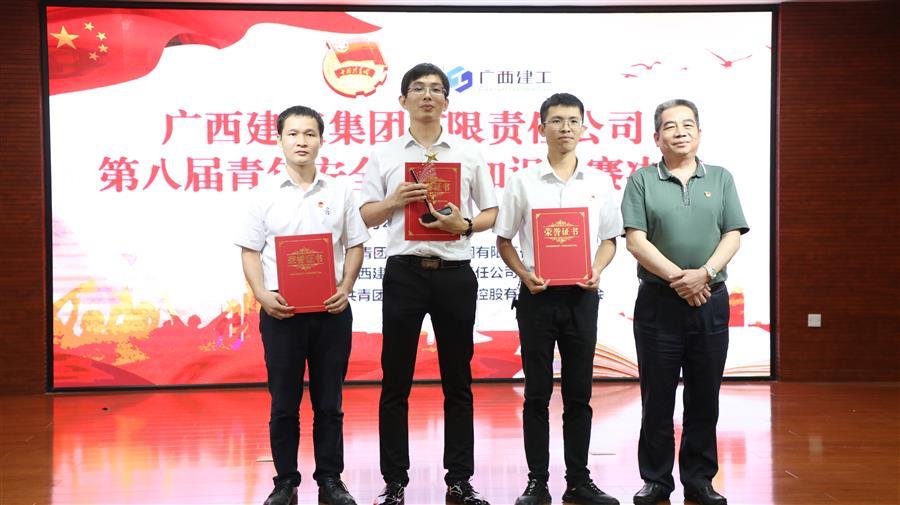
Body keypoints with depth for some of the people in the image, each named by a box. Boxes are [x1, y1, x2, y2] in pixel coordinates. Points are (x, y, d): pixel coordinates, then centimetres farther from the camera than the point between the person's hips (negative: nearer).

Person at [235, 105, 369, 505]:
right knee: (284, 403, 6)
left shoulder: (340, 192, 7)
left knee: (329, 402, 8)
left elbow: (354, 246, 10)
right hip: (280, 310, -1)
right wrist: (262, 296, -10)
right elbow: (250, 252, 5)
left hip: (331, 310, 1)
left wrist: (345, 288, -6)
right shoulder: (264, 195, 4)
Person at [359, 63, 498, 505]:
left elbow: (491, 214, 9)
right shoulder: (385, 156, 7)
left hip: (455, 273, 1)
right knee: (395, 381, 2)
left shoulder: (468, 154, 9)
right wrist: (395, 201, -13)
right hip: (404, 272, 0)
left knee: (457, 381, 6)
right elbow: (366, 217, 6)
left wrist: (464, 225, -11)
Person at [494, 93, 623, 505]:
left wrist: (596, 270, -7)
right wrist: (524, 275, -11)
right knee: (537, 393, 3)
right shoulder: (523, 182, 1)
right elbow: (503, 240, 4)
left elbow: (610, 239, 12)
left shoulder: (598, 183, 7)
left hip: (581, 296, 2)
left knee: (579, 393, 7)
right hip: (538, 294, -2)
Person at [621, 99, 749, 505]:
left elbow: (733, 236, 2)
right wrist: (677, 277, -14)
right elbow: (635, 241, -5)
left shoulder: (720, 179, 10)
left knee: (705, 398, 7)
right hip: (658, 302, -2)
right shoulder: (642, 181, 4)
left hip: (711, 301, 2)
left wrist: (704, 273, -13)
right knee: (656, 398, 4)